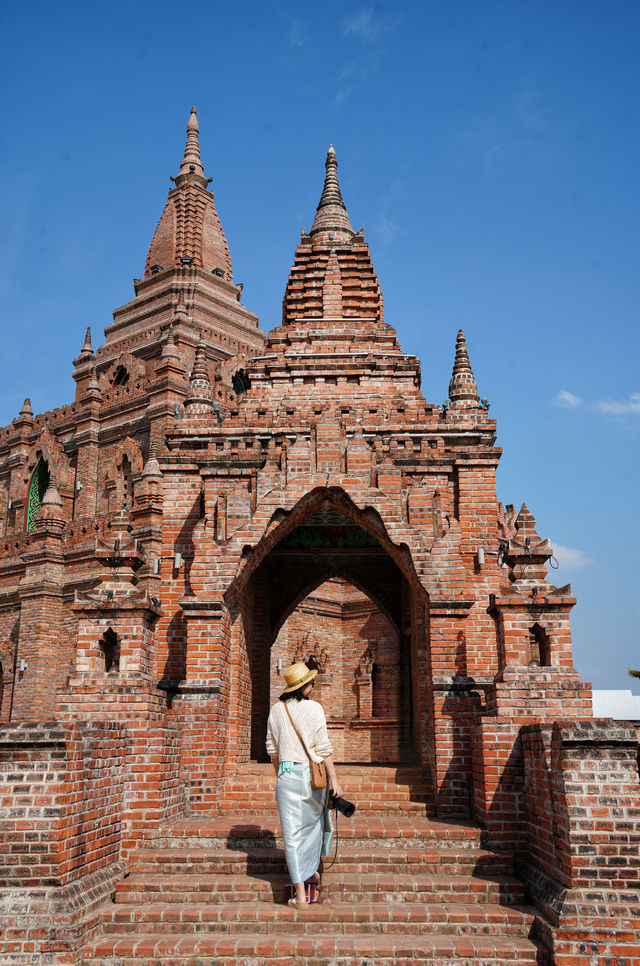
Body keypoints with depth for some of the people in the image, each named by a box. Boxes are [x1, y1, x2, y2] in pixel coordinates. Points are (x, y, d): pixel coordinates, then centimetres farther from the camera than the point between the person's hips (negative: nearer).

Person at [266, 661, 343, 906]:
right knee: (313, 822, 23)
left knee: (292, 833, 3)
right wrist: (334, 779, -6)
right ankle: (311, 872, 38)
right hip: (313, 773, -1)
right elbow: (323, 747, -10)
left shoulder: (276, 710, 3)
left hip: (287, 773, 2)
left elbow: (272, 749, 10)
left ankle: (300, 893, 4)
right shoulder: (313, 708, -8)